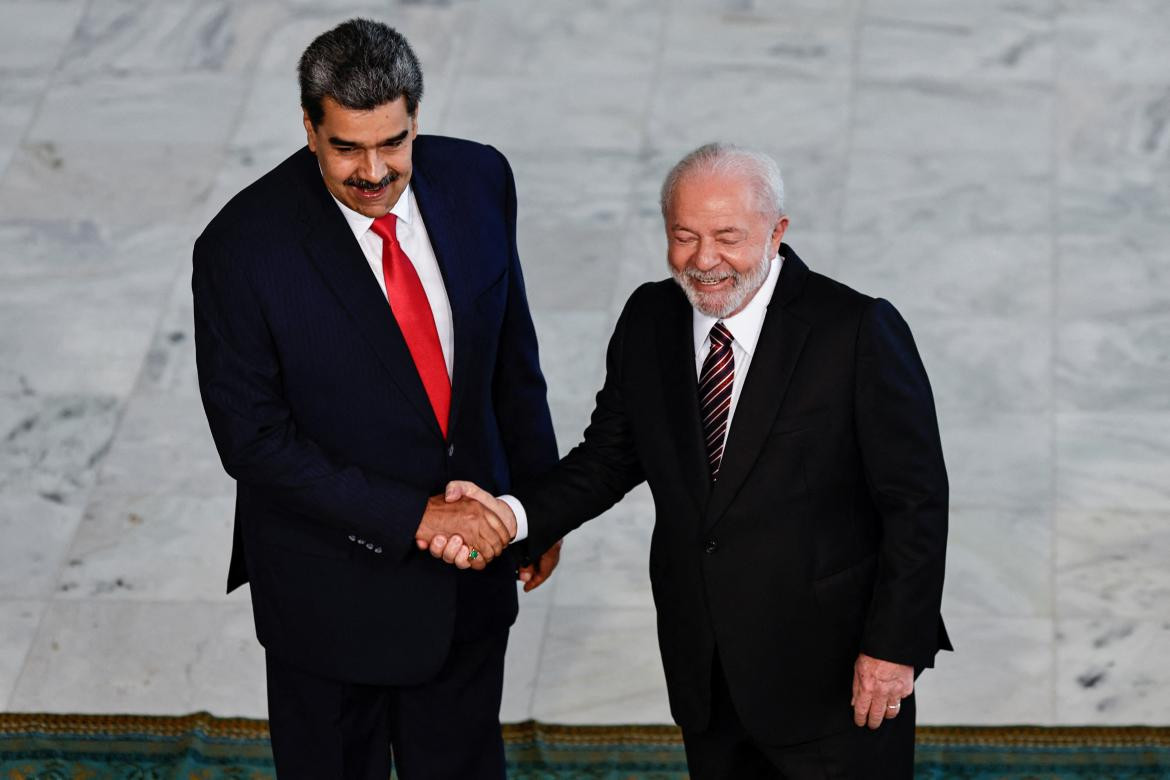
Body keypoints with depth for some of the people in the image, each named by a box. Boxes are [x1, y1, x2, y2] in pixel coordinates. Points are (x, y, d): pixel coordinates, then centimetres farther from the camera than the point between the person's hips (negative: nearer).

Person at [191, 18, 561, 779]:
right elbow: (252, 437, -19)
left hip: (469, 543, 4)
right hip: (335, 585, -4)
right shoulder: (243, 247, -23)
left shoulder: (478, 181, -10)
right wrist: (411, 518, -23)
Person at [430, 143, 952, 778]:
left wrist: (895, 647, -15)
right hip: (703, 674, 5)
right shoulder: (648, 321, 2)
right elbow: (610, 456, 7)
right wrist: (513, 515, -11)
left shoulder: (858, 331, -15)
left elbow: (916, 500, -12)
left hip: (832, 676, -5)